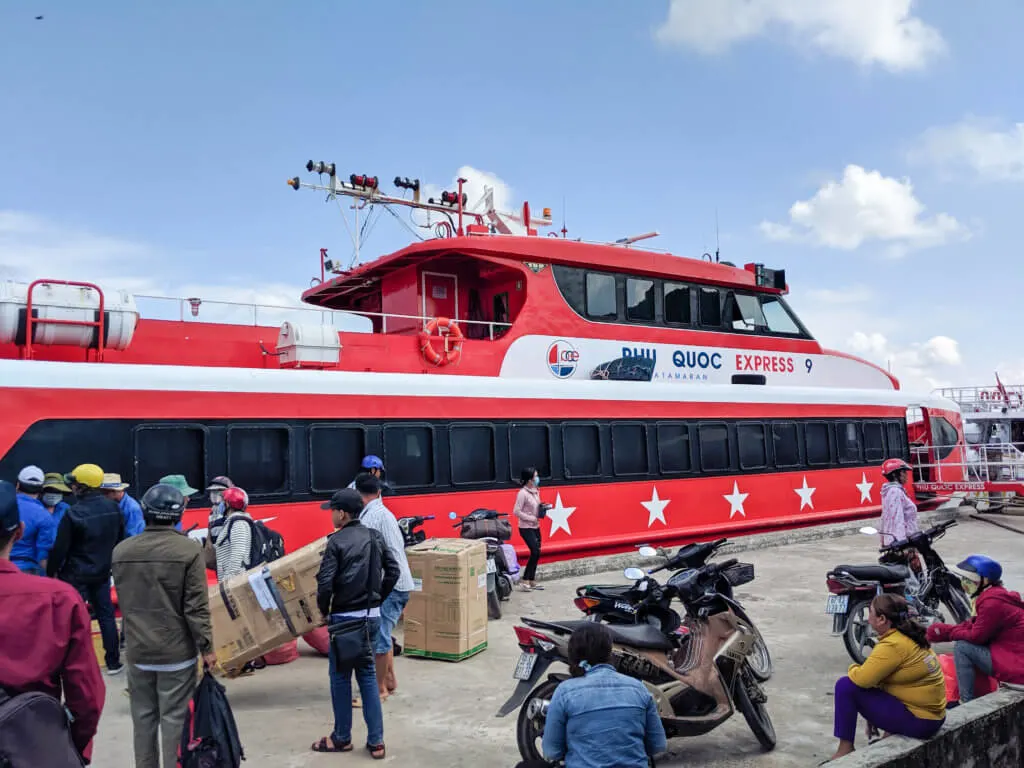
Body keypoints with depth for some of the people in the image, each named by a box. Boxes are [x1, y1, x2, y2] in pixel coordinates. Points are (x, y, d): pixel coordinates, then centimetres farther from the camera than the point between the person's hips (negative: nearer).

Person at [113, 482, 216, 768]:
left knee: (143, 717, 15)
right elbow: (196, 607, -14)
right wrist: (206, 647, -6)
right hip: (176, 651, -4)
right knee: (174, 718, 3)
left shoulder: (121, 550, 1)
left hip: (137, 650, 4)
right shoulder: (189, 549, -14)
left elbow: (123, 601, 13)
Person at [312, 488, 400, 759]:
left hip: (346, 619, -6)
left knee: (340, 677, 10)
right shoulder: (375, 536, 5)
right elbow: (393, 570, 7)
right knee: (367, 675, 14)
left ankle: (341, 738, 23)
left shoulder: (337, 541, -13)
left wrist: (323, 609, -1)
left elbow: (325, 582, -18)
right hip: (372, 616, 6)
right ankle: (376, 741, 13)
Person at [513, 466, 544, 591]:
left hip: (536, 527, 8)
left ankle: (532, 581, 18)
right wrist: (532, 518, -19)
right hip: (526, 528, -8)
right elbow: (516, 511, -18)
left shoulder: (535, 491, 7)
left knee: (536, 553, 8)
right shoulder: (523, 493, -17)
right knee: (535, 552, -14)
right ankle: (525, 581, -4)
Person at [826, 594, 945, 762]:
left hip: (918, 721, -9)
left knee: (846, 686, -12)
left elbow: (861, 679, -24)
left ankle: (845, 749, -2)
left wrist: (853, 668, -2)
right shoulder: (909, 636, 7)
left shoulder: (893, 645, -21)